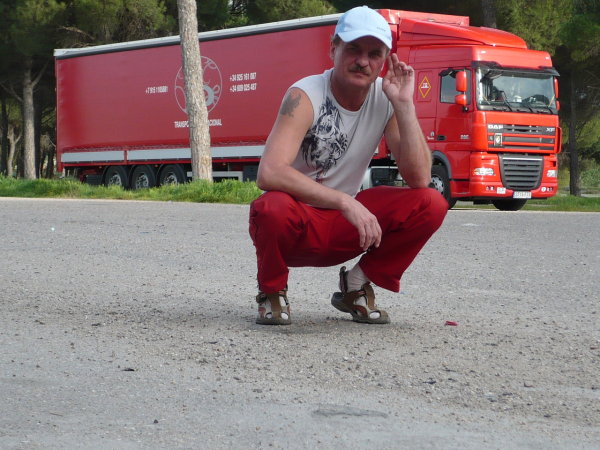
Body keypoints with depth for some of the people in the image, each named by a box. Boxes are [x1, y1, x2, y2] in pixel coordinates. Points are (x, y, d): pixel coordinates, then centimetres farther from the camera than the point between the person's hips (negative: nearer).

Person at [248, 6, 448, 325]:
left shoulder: (385, 98, -8)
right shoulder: (305, 96, -21)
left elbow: (419, 179, -17)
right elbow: (269, 173, -35)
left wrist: (404, 105, -24)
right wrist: (346, 202, -38)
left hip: (344, 228, 4)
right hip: (295, 226, -4)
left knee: (431, 205, -16)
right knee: (274, 208, -39)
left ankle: (356, 286, 4)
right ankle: (271, 292, -6)